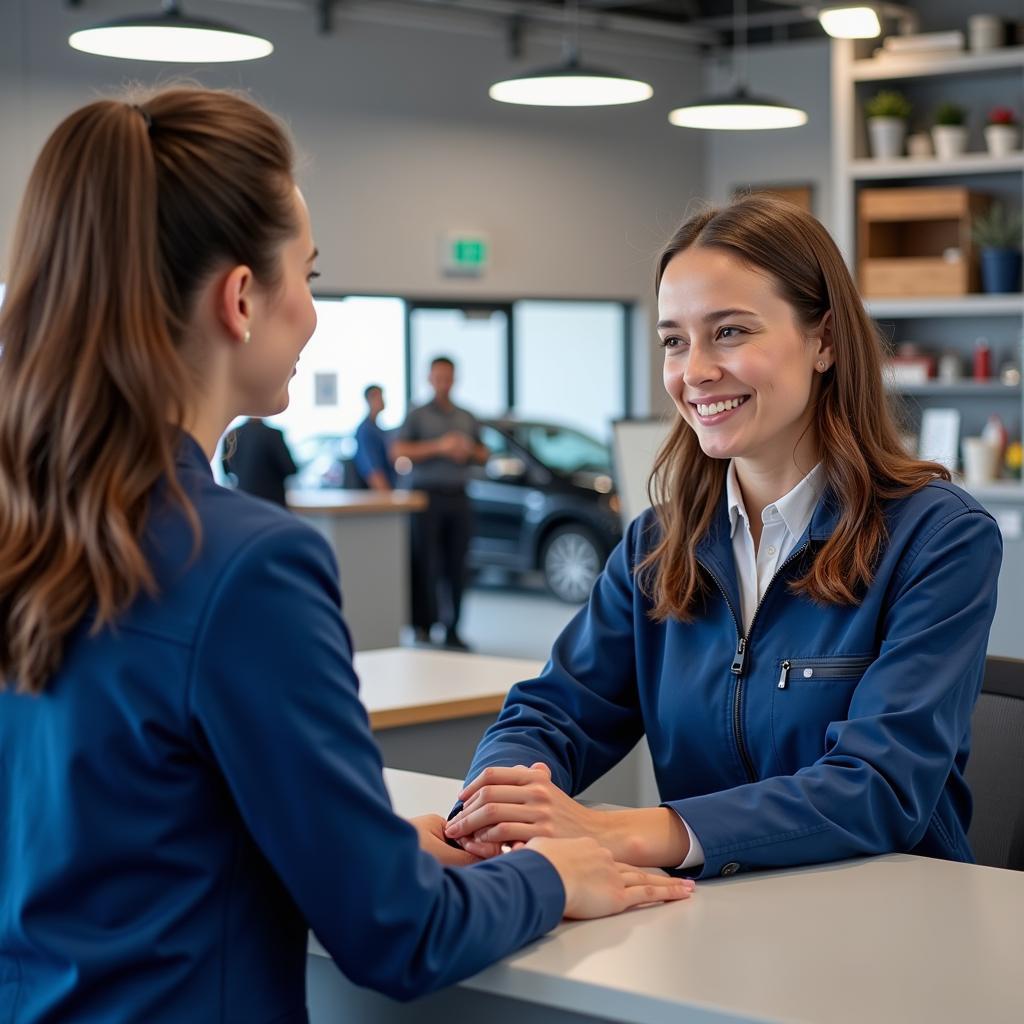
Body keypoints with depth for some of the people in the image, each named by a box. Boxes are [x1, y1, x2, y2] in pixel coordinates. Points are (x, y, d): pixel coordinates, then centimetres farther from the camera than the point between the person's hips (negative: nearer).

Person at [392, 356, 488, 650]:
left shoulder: (467, 418, 18)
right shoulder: (418, 415, 4)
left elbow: (483, 454, 22)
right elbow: (398, 451, -8)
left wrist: (469, 450, -1)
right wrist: (439, 447, -15)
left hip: (458, 498, 4)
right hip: (428, 496, -4)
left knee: (456, 567, 1)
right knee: (425, 565, -8)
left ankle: (452, 630, 6)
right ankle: (422, 626, -6)